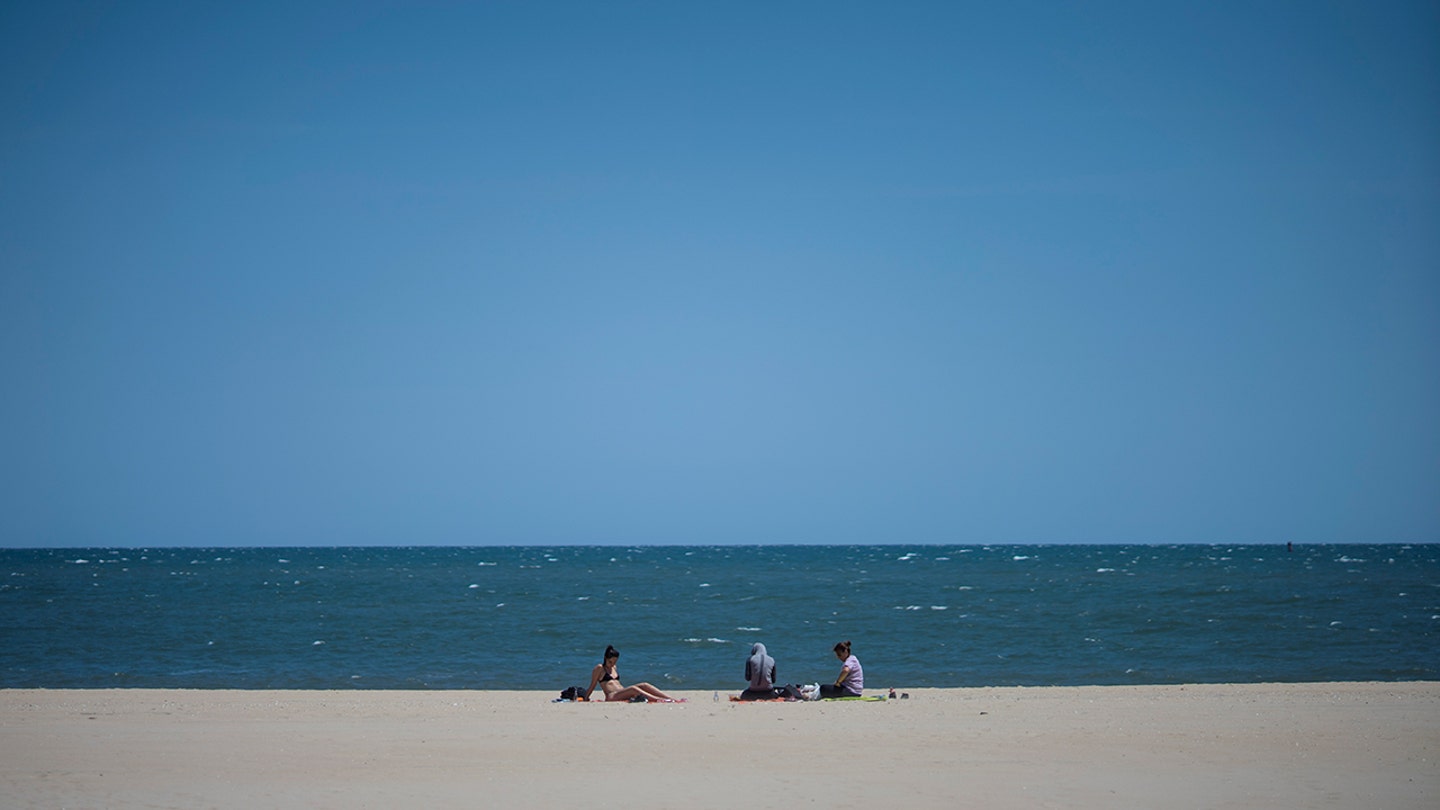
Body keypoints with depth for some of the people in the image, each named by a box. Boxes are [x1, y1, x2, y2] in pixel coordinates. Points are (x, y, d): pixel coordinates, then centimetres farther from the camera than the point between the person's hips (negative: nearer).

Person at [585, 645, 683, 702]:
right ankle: (660, 700, -50)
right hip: (611, 696, -7)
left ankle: (674, 699, -28)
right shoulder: (599, 668, 3)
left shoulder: (613, 668, 26)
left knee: (644, 686, -15)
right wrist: (586, 699, 2)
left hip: (622, 693, 7)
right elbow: (592, 686, 3)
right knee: (633, 689, -32)